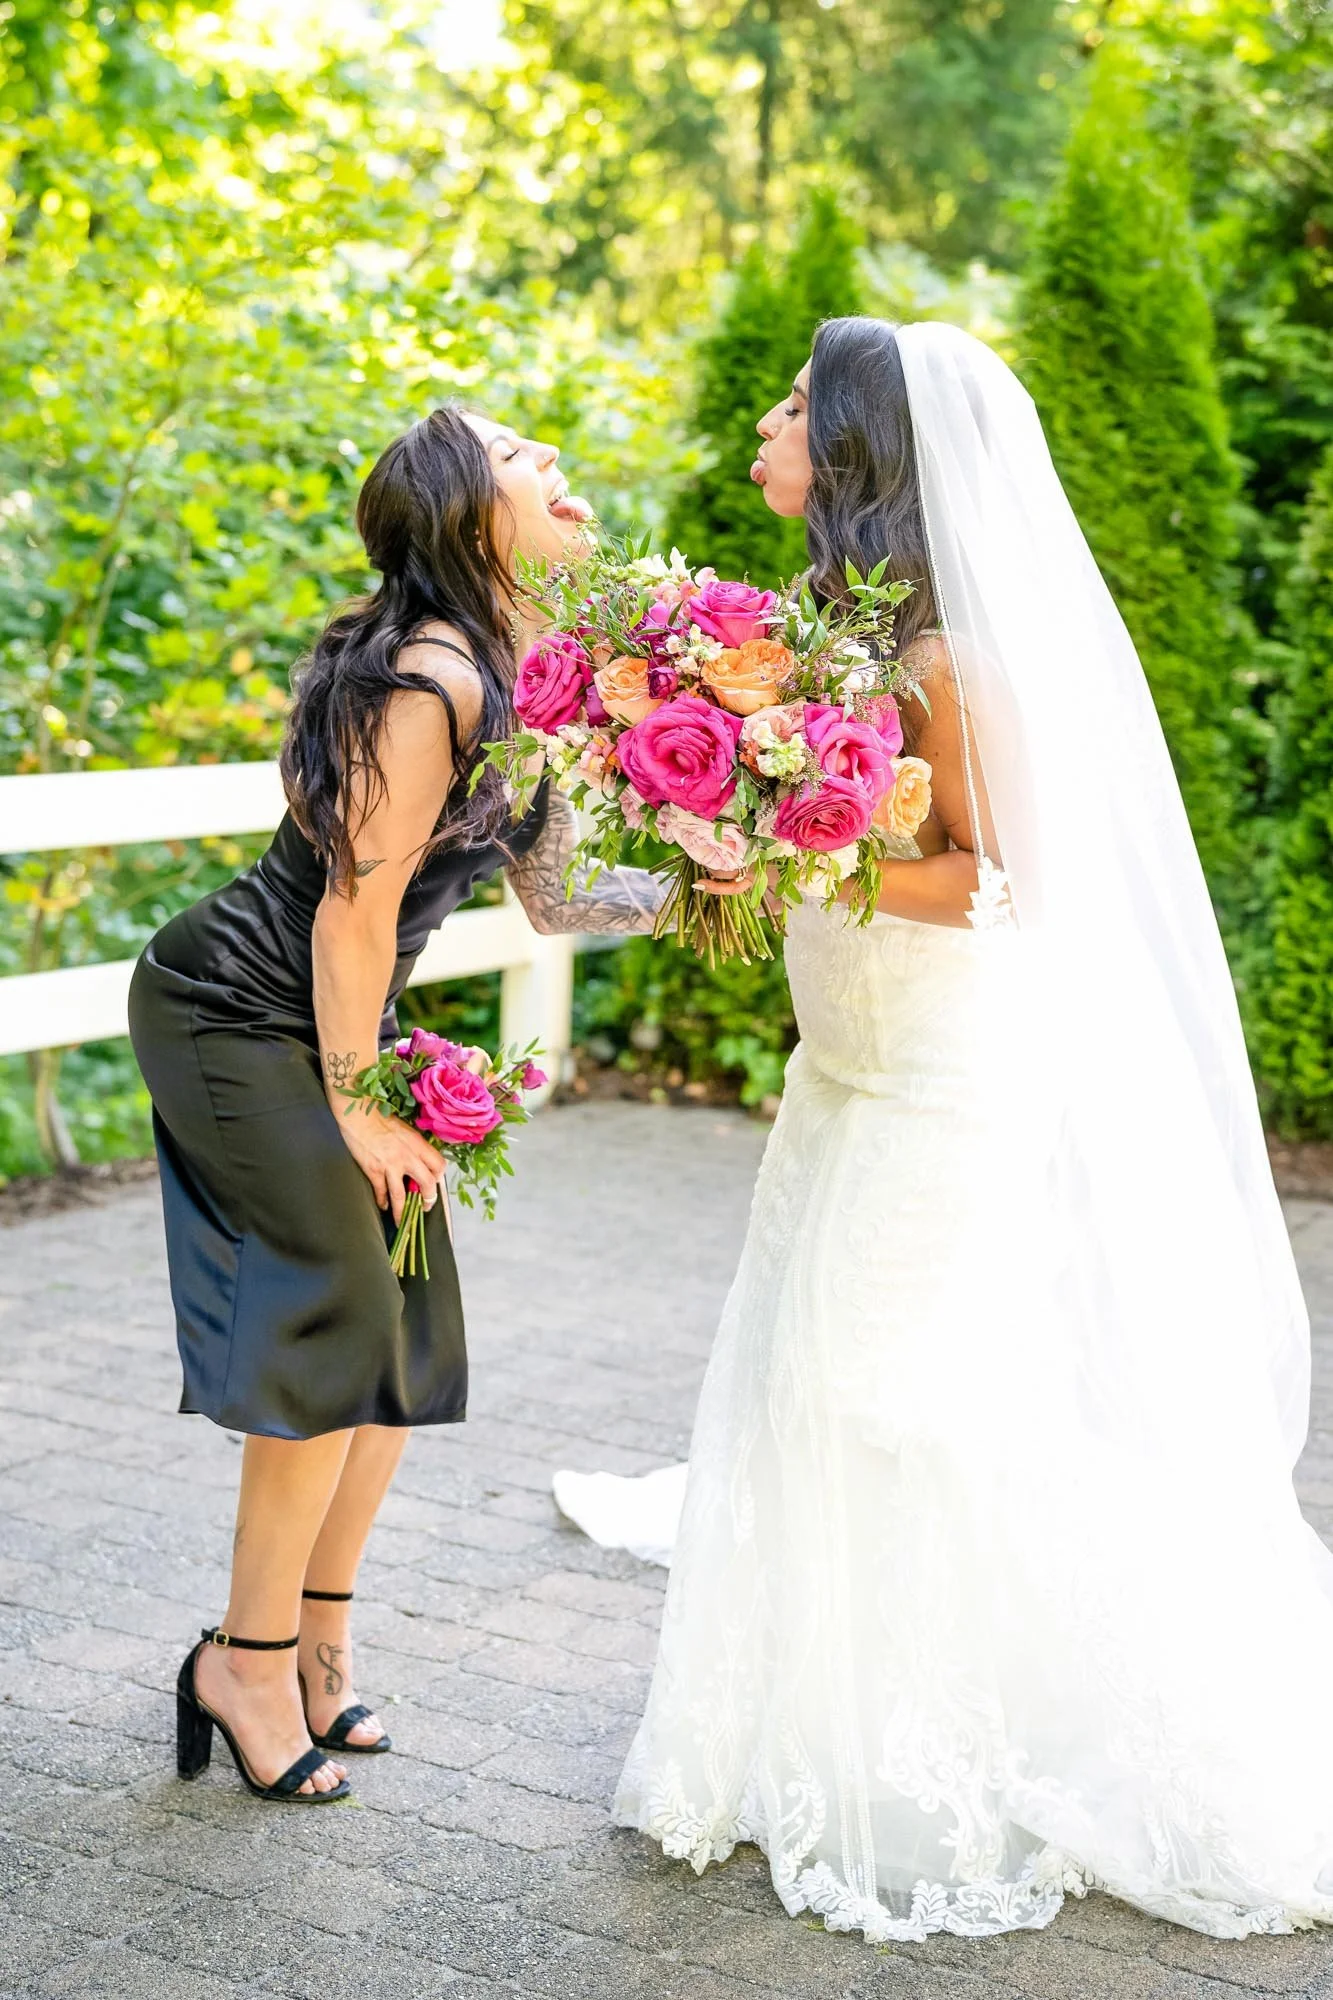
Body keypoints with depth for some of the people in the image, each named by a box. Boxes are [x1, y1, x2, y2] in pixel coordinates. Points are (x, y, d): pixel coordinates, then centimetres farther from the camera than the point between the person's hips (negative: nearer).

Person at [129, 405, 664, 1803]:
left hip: (328, 1018, 9)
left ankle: (315, 1636, 25)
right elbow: (356, 906, -22)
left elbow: (552, 897, 9)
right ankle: (248, 1659, 8)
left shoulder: (525, 679, 6)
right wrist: (354, 1105, -14)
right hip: (234, 1012, -9)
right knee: (340, 1325, -8)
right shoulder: (430, 680, -24)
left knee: (406, 1333, 9)